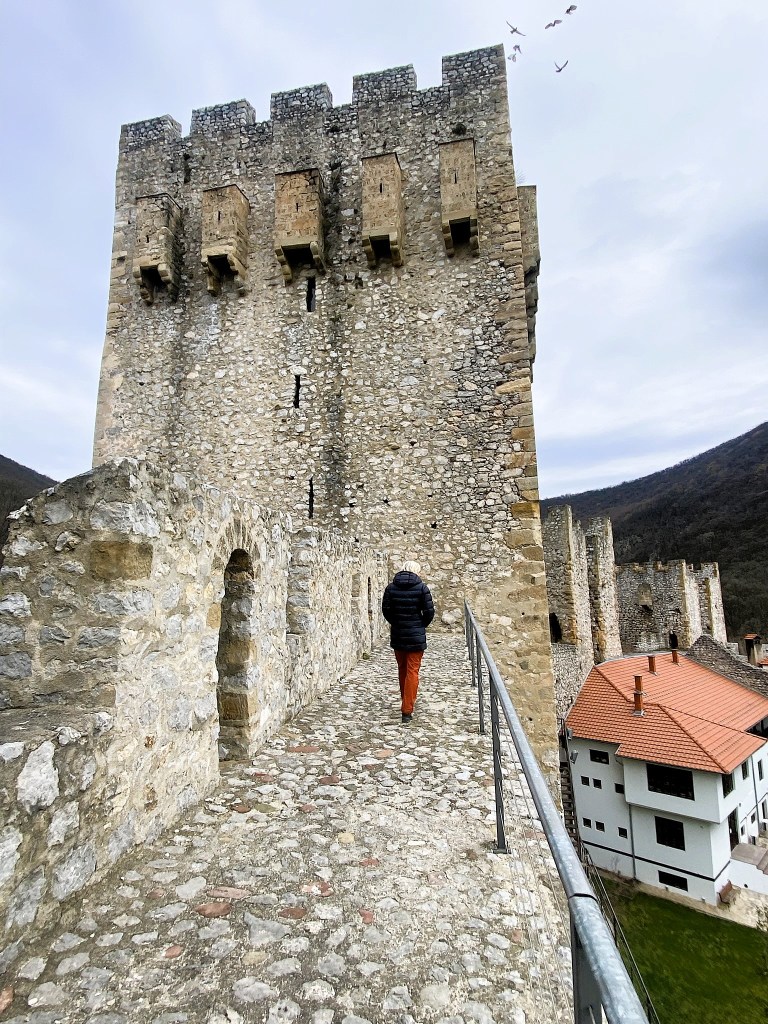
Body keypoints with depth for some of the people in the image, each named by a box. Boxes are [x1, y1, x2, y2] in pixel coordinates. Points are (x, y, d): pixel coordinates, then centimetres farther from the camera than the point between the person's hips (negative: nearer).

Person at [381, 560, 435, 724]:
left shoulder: (391, 587, -1)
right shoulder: (421, 587, -8)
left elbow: (386, 610, -1)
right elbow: (429, 612, -9)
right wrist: (421, 625, 8)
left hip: (397, 635, 3)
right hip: (416, 637, -3)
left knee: (402, 669, 19)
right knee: (412, 671, 1)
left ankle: (405, 702, 35)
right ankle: (407, 711, -1)